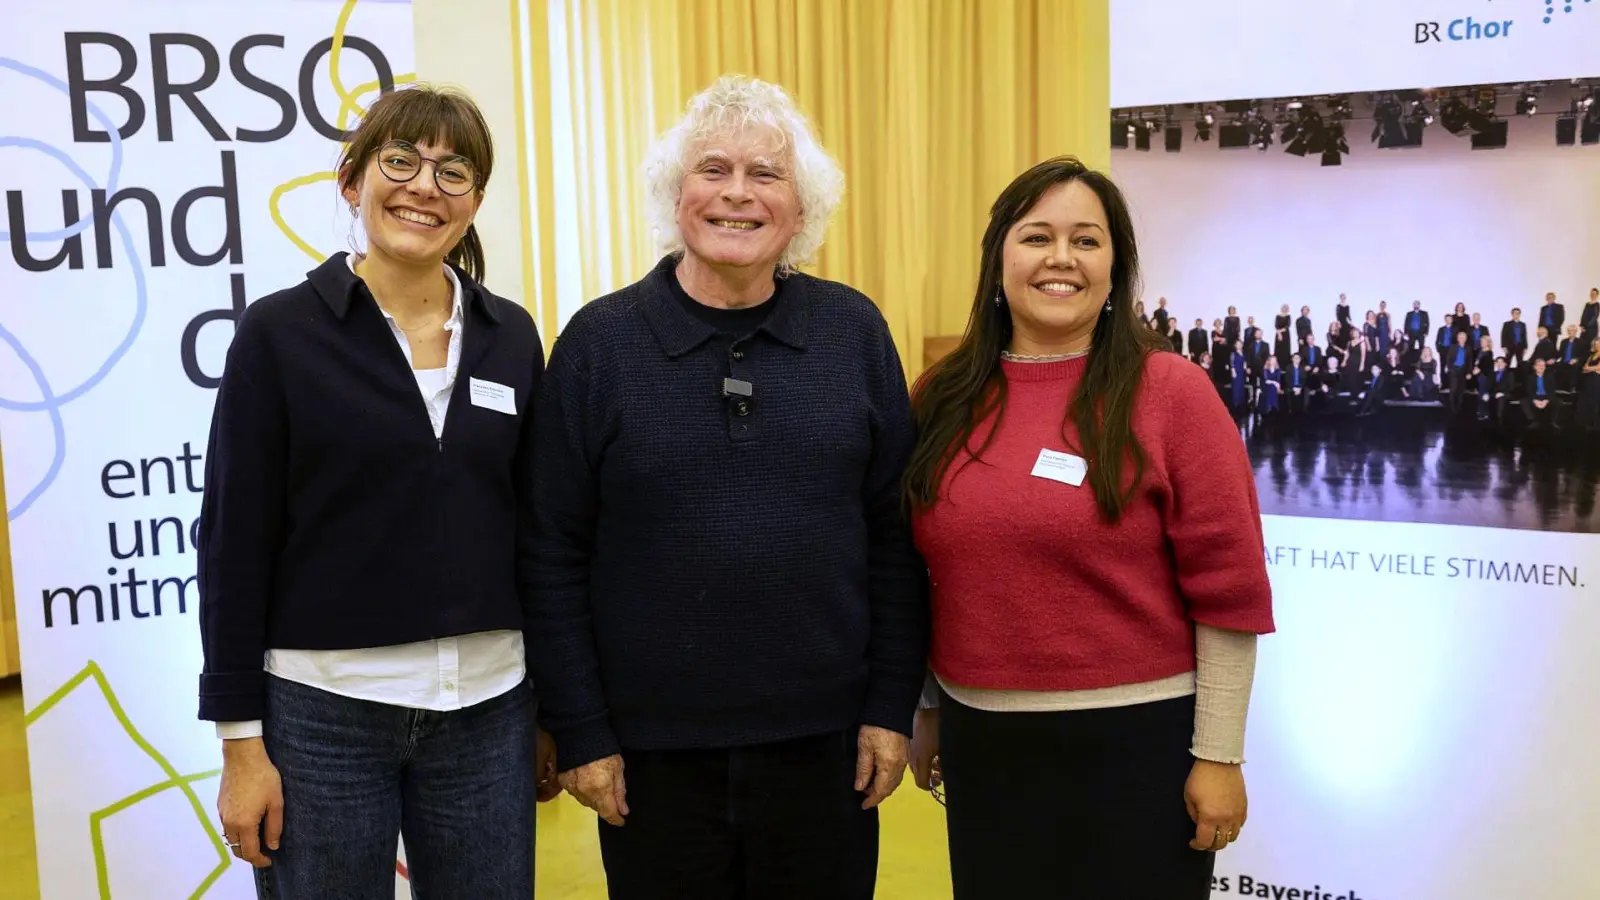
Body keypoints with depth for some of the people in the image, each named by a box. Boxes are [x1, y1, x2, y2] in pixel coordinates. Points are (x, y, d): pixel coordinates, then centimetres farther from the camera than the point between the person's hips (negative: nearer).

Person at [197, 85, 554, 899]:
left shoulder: (510, 336, 3)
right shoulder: (279, 332, -6)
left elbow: (534, 528, 8)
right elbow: (235, 542, -6)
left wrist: (550, 707, 8)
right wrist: (241, 739, -7)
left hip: (487, 710, 3)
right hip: (321, 710, -3)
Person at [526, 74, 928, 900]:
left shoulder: (854, 332, -1)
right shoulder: (600, 341, -4)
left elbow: (896, 536, 2)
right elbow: (556, 558, -3)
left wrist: (892, 706, 0)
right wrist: (580, 731, -4)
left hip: (825, 739, 1)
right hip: (653, 747, -1)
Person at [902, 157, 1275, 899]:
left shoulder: (1171, 394, -9)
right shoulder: (942, 398, 2)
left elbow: (1228, 588, -9)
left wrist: (1218, 754, -9)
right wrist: (924, 711, 14)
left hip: (1136, 740, -3)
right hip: (982, 744, 4)